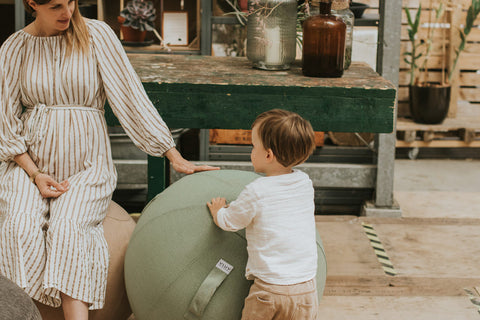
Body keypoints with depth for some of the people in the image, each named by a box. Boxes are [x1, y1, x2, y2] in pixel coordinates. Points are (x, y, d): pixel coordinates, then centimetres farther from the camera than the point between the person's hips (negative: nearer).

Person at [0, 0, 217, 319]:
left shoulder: (97, 35, -3)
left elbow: (130, 94, -4)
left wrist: (176, 157, -7)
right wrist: (34, 174, -8)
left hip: (86, 164, -2)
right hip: (29, 160, 2)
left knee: (68, 227, -30)